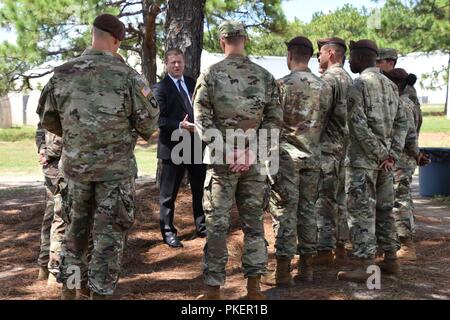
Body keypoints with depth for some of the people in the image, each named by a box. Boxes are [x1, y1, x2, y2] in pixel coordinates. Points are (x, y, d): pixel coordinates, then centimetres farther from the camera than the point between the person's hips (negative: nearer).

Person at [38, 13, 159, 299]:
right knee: (109, 231, 6)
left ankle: (68, 289, 29)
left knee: (78, 225, 20)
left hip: (76, 163, 4)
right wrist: (144, 133, 16)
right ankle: (100, 293, 11)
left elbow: (48, 118, 7)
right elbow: (147, 120, -7)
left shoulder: (62, 74, -2)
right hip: (116, 166, -4)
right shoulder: (127, 76, -12)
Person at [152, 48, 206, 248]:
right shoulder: (160, 88, -6)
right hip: (173, 147, -6)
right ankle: (168, 231, 17)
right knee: (168, 192, 5)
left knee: (200, 189, 14)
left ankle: (202, 227, 28)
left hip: (197, 144, 6)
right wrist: (180, 125, -25)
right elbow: (159, 119, -13)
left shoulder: (193, 83, 13)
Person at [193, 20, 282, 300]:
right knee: (254, 221, 11)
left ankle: (214, 289, 7)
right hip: (254, 159, 2)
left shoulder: (210, 74, -3)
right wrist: (255, 147, -4)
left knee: (217, 224, 3)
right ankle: (254, 286, 16)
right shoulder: (265, 76, 4)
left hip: (221, 158, -2)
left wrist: (223, 149, -9)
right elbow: (275, 119, 1)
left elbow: (202, 118, -8)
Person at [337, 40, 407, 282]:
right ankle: (390, 260, 22)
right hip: (384, 159, 8)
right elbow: (401, 122, 11)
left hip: (363, 158, -7)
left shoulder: (359, 84, -11)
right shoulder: (389, 84, 12)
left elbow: (359, 125, -18)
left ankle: (364, 266, -3)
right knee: (384, 209, 14)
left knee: (361, 211, -4)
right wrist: (393, 154, 5)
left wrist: (380, 154, -12)